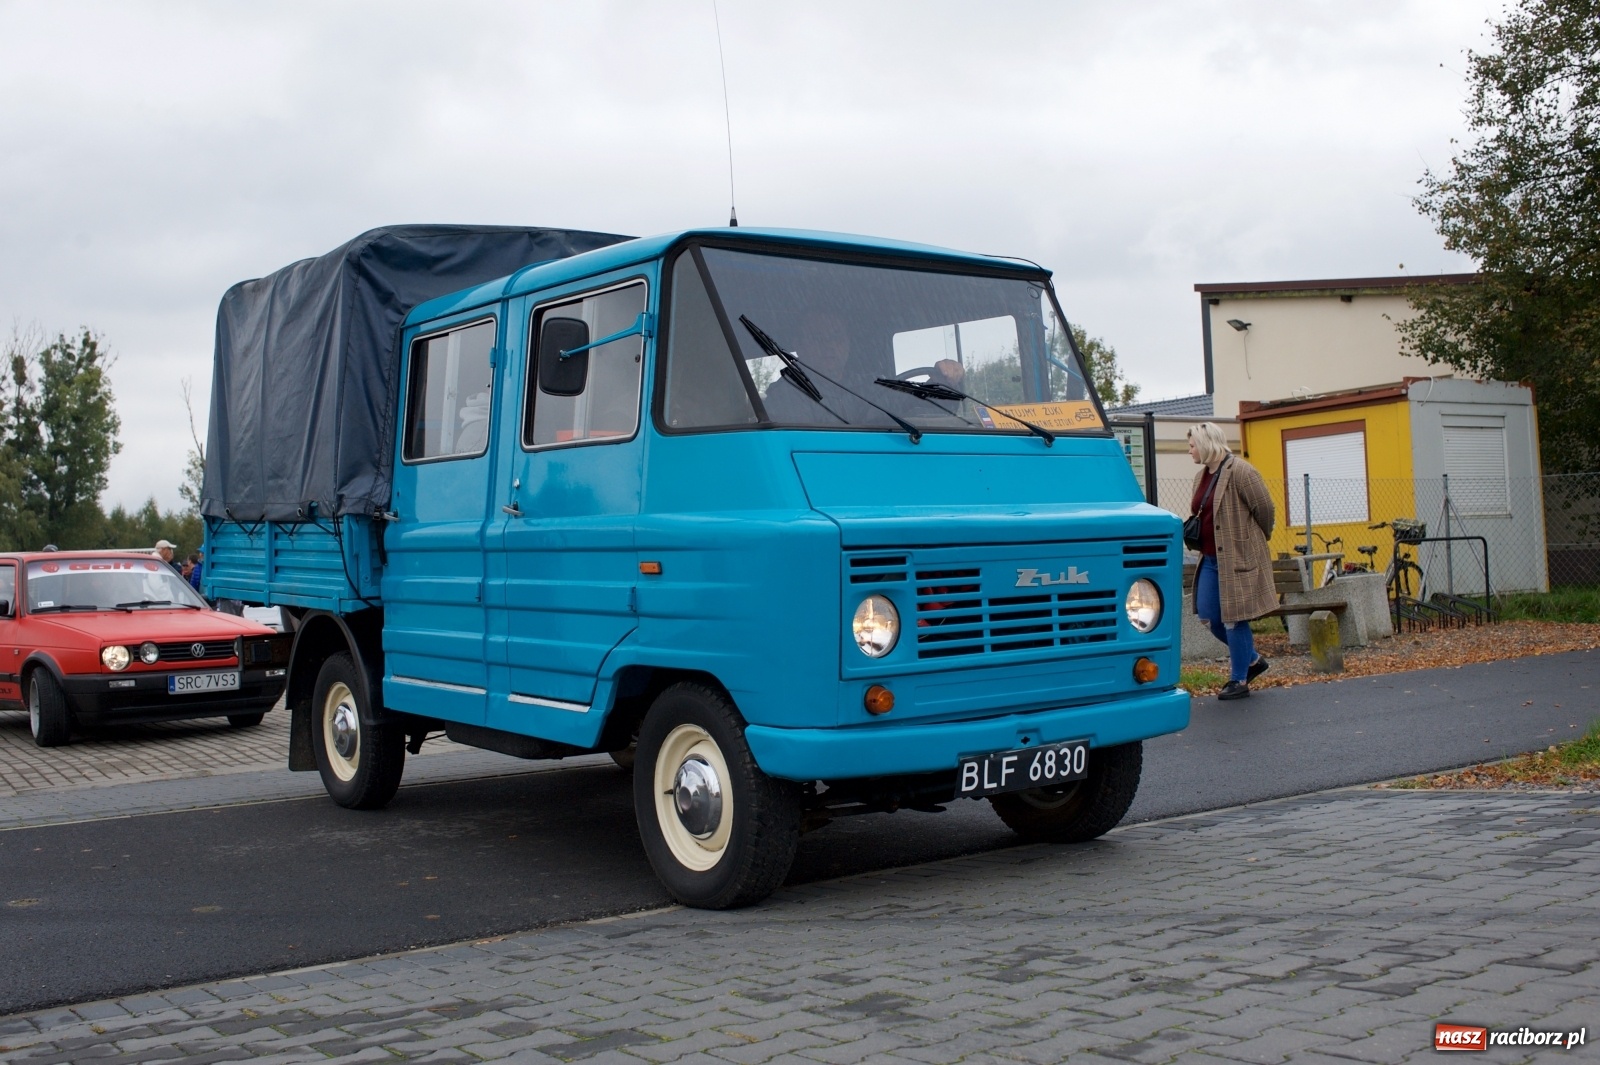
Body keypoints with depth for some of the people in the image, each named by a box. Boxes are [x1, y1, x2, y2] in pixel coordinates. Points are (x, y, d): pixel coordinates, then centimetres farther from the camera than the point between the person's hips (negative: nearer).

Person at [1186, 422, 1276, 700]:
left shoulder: (1240, 472, -14)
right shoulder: (1201, 477, 12)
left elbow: (1266, 509, -10)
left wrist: (1254, 541, 3)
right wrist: (1194, 536, 8)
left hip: (1238, 559, -8)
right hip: (1211, 558, 9)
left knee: (1234, 619, -2)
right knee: (1209, 616, 8)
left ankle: (1239, 681, 10)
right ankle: (1252, 659, 28)